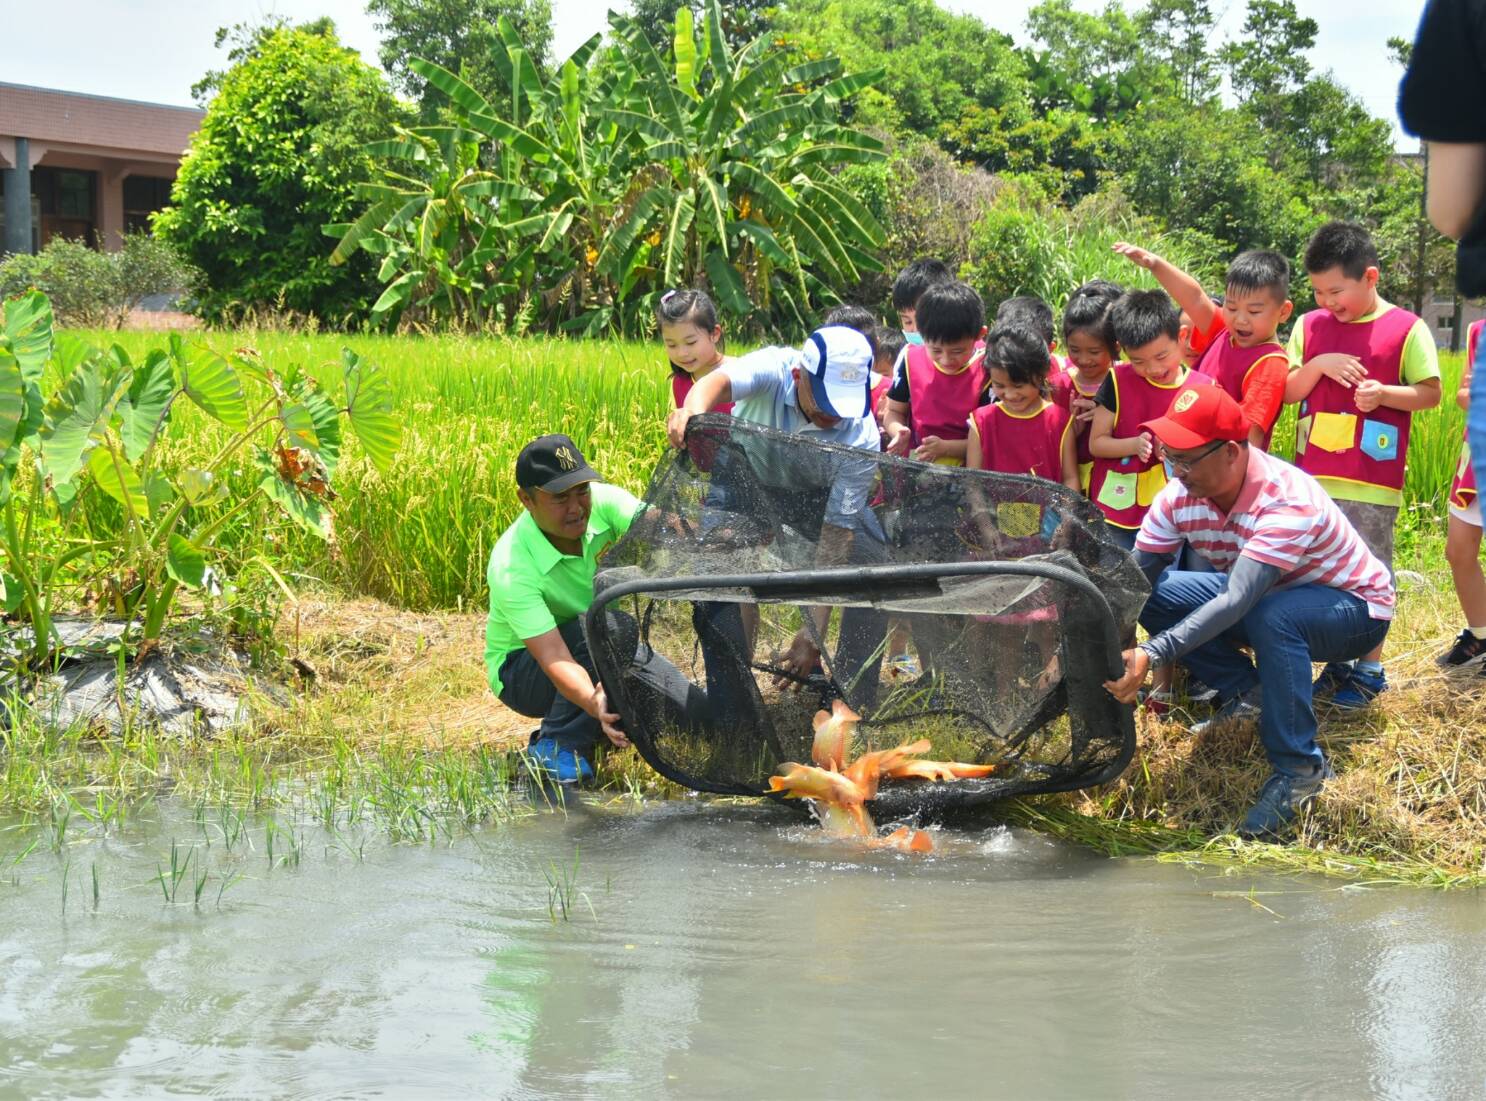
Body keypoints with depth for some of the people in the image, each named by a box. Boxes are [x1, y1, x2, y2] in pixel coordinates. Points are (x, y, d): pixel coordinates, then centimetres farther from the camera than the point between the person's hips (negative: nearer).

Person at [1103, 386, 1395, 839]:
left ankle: (1298, 768, -26)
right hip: (1262, 596, 7)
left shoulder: (1288, 501, -37)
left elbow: (1236, 602, -47)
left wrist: (1151, 655, -57)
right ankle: (1248, 692, 0)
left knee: (1271, 616, -40)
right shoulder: (1179, 496, -16)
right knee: (1155, 594, -14)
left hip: (1351, 605, -7)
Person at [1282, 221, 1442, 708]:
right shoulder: (1310, 326, 8)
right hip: (1312, 479, 4)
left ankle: (1370, 668, 14)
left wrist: (1383, 393, -19)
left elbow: (1430, 393, -2)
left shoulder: (1406, 329, -4)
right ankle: (1337, 663, 22)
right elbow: (1288, 392, 7)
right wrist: (1318, 365, -11)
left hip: (1370, 484, -4)